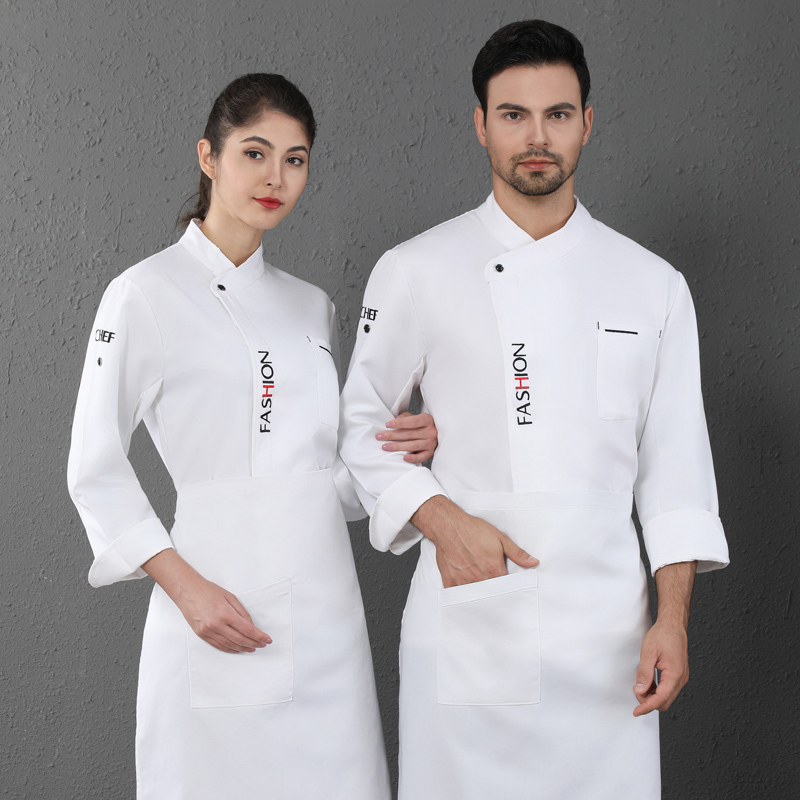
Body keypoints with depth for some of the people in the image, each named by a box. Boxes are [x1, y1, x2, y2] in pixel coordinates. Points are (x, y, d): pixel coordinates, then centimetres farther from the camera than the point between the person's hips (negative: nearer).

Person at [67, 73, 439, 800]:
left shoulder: (311, 305, 14)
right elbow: (95, 469, -4)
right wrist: (187, 587, -14)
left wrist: (404, 448, -1)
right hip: (220, 612, -5)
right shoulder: (147, 295, -3)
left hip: (326, 610, 5)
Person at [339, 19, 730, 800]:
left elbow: (674, 465, 7)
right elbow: (361, 423, 7)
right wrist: (441, 520, -9)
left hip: (605, 628, 2)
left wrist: (673, 619, 0)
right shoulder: (414, 273, 2)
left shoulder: (653, 286, 6)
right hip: (466, 618, -1)